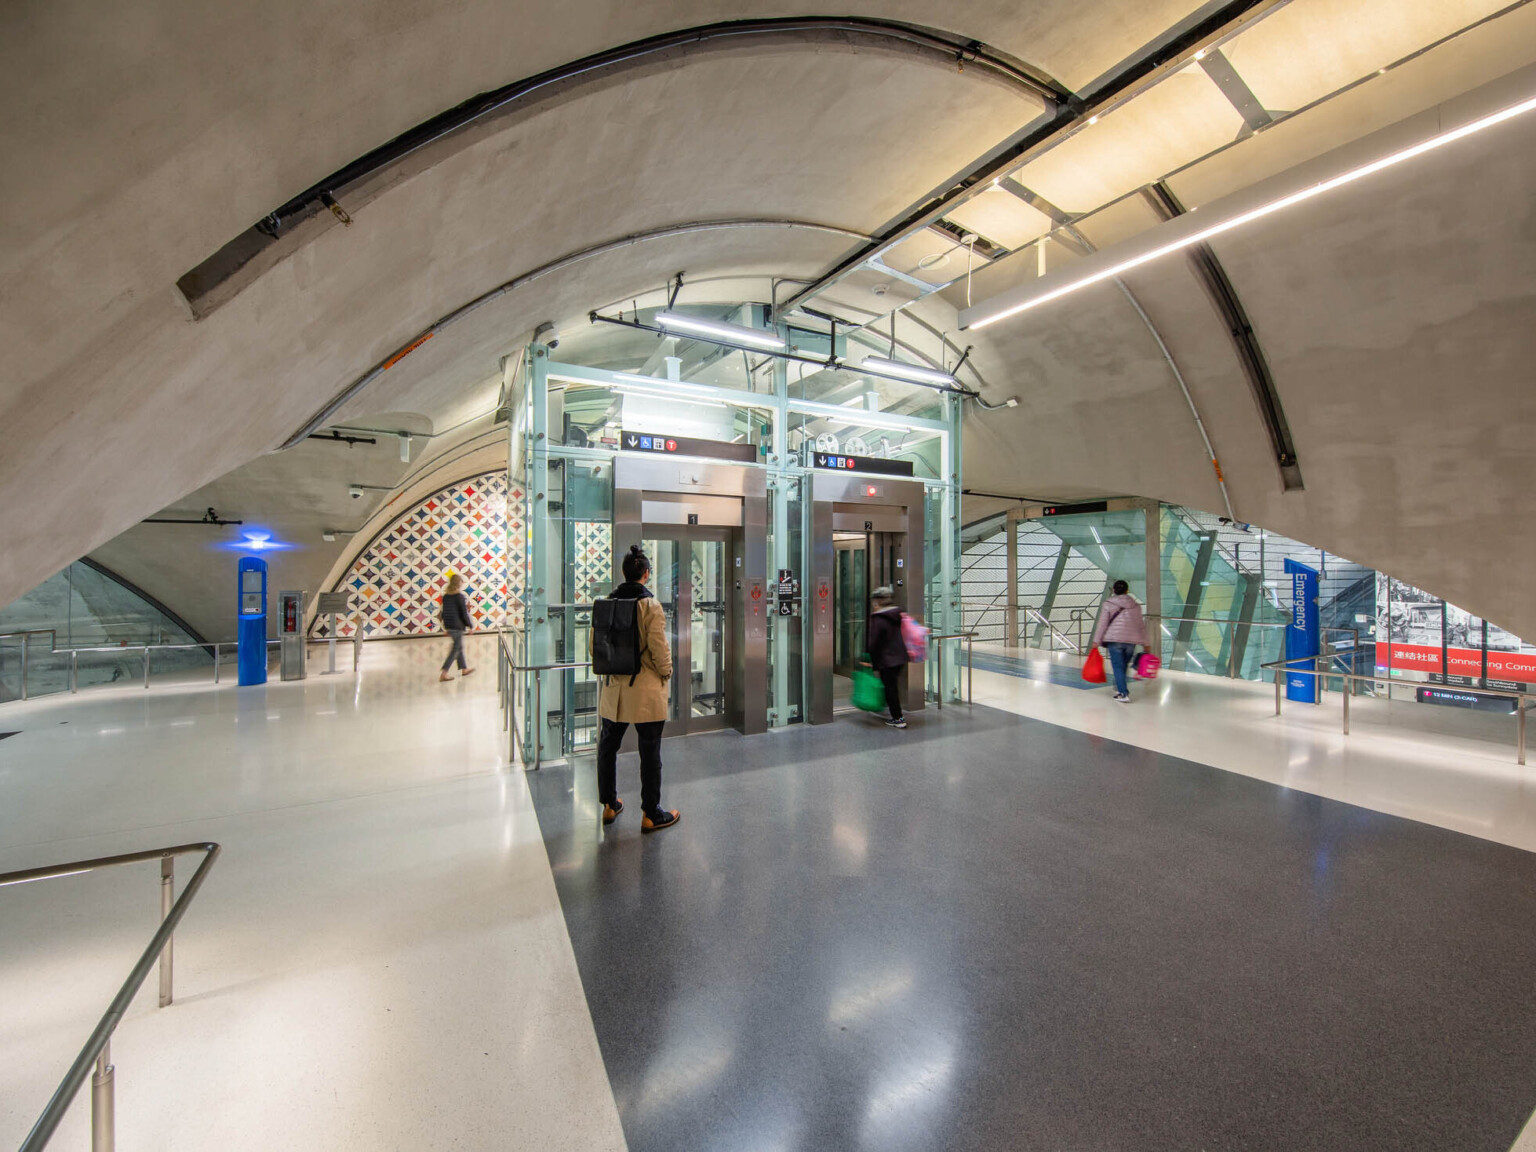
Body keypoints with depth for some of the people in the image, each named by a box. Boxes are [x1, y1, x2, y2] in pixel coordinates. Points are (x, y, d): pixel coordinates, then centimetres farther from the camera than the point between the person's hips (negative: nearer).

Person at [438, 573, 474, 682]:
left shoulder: (445, 596, 6)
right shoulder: (460, 596, -16)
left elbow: (443, 612, 12)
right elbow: (464, 613, -15)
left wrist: (446, 628, 20)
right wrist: (470, 625, -3)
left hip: (449, 626, 8)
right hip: (458, 626, -8)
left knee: (459, 646, 19)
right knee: (455, 650, 0)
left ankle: (464, 669, 29)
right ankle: (444, 673, -2)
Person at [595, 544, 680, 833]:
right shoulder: (650, 604, -15)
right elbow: (659, 646, -15)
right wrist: (666, 672, 2)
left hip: (613, 687, 6)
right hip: (645, 690, -5)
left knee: (607, 747, 20)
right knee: (650, 753, 6)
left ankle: (609, 806, 34)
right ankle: (651, 814, 17)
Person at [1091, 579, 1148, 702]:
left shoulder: (1108, 604, -1)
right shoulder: (1136, 606, 11)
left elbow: (1102, 624, -3)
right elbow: (1141, 625, 13)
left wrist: (1096, 641, 0)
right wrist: (1144, 641, 19)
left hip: (1114, 639, -4)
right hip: (1131, 640, 4)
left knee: (1118, 667, -2)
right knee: (1123, 666, 16)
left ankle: (1123, 694, -8)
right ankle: (1120, 688, 25)